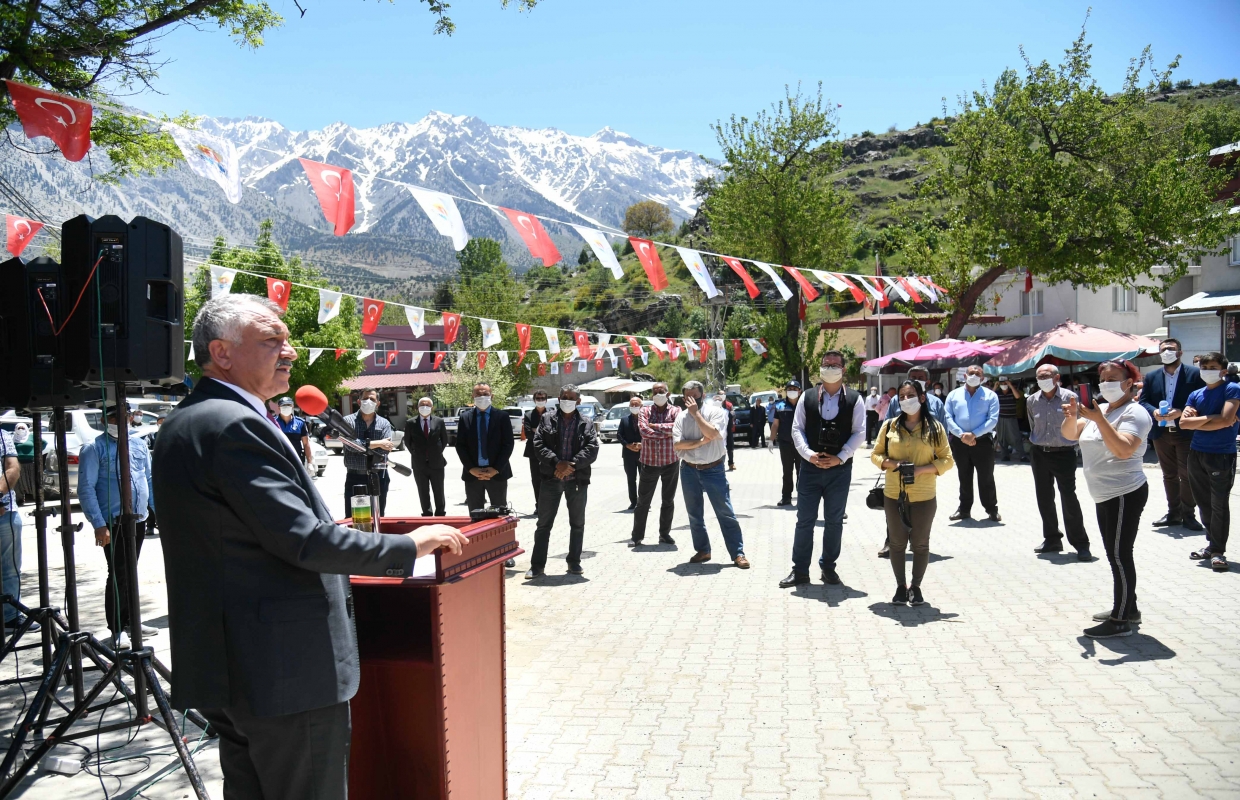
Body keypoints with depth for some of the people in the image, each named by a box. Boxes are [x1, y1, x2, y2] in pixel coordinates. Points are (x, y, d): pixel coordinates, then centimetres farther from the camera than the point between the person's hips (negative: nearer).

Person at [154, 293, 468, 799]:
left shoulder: (186, 422, 13)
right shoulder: (234, 425, -20)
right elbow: (303, 540, -23)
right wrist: (409, 546, -13)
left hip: (225, 664, 10)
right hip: (285, 671, -10)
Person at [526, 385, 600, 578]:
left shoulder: (587, 424, 5)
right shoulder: (547, 421, 6)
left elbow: (592, 448, -6)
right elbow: (539, 445, -4)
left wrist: (571, 464, -18)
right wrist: (557, 463, -18)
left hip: (577, 480, 1)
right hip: (551, 479, 0)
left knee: (577, 524, 10)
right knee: (544, 523, 2)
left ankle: (574, 562, 23)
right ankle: (537, 565, 8)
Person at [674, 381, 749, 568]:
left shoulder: (716, 411, -6)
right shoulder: (681, 417, 3)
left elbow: (712, 433, -24)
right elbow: (677, 444, -7)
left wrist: (696, 413, -19)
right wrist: (700, 442, -18)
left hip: (713, 469, -4)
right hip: (689, 470, 4)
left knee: (725, 512, -3)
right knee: (694, 514, 11)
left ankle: (738, 553, 2)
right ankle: (702, 550, 24)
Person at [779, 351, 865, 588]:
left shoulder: (854, 400, 1)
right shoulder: (807, 397, 5)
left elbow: (859, 433, -3)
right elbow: (797, 429, 3)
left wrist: (840, 457, -12)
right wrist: (808, 454, -12)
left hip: (840, 469, -1)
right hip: (810, 468, 1)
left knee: (834, 521, 10)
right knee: (804, 520, 3)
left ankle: (828, 567, 24)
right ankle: (800, 570, 10)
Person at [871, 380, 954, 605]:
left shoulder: (935, 428, -1)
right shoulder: (890, 426, 3)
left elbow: (947, 460, 0)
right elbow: (876, 454, 8)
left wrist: (921, 469, -15)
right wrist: (891, 464, -13)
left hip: (924, 496, -1)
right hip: (894, 495, 1)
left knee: (920, 544, 8)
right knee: (897, 542, 9)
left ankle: (916, 586, 24)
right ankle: (901, 586, 21)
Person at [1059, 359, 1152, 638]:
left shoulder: (1134, 413, -13)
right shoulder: (1100, 410, 11)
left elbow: (1123, 450, -28)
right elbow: (1070, 434, 7)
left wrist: (1098, 419, -33)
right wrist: (1072, 415, -13)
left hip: (1125, 495, -9)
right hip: (1105, 495, 9)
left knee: (1119, 555, -6)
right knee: (1116, 554, 16)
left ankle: (1120, 621, 0)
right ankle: (1128, 608, 29)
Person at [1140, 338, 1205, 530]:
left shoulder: (1195, 373, -4)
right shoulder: (1151, 376, 8)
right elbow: (1143, 401, 5)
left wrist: (1181, 412, -21)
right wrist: (1154, 412, -15)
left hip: (1186, 432, -4)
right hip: (1161, 433, 4)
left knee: (1187, 475, 1)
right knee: (1169, 475, 12)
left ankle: (1188, 515, 12)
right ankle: (1173, 513, 20)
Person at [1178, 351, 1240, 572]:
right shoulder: (1196, 395, 11)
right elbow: (1183, 422, 1)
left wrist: (1197, 422, -5)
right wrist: (1209, 418, -10)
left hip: (1222, 456, -6)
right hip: (1197, 454, 6)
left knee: (1219, 504, -3)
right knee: (1204, 503, 11)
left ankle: (1218, 550, 4)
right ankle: (1212, 544, 23)